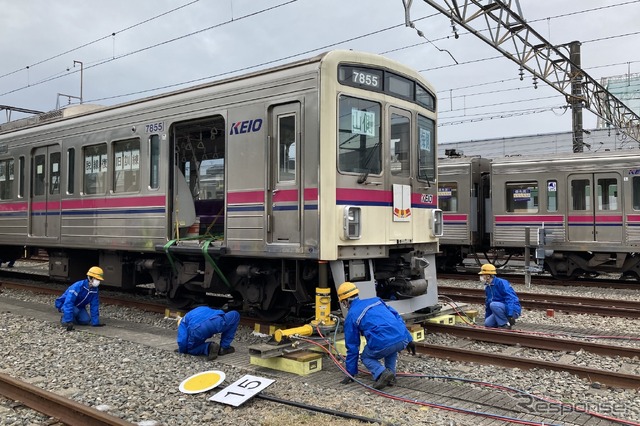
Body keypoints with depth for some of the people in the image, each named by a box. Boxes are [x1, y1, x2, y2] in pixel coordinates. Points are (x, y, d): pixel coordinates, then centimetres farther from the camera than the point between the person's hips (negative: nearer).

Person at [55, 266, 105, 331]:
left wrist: (95, 322, -13)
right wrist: (68, 321, -45)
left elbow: (94, 306, -9)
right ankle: (65, 319, -8)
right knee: (75, 311, -37)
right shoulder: (78, 286, -34)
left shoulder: (95, 289, -12)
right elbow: (68, 303, -40)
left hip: (78, 306, 6)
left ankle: (73, 318, 13)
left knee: (86, 320, -15)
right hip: (64, 304, -6)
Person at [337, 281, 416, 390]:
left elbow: (352, 347, 16)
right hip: (403, 341, 5)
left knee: (366, 358, 26)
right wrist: (409, 339, 26)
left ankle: (382, 373, -3)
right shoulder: (376, 300, 24)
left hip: (381, 344, -5)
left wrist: (351, 373, 24)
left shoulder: (350, 317, 12)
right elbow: (397, 317, 21)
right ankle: (391, 375, 21)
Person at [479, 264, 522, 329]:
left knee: (493, 305, -31)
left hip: (513, 310, -8)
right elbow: (488, 305, 19)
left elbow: (510, 299, -26)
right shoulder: (488, 288, 10)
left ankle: (505, 325, -16)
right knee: (488, 323, -12)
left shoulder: (501, 283, -17)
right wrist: (486, 320, 19)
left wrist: (510, 316, -33)